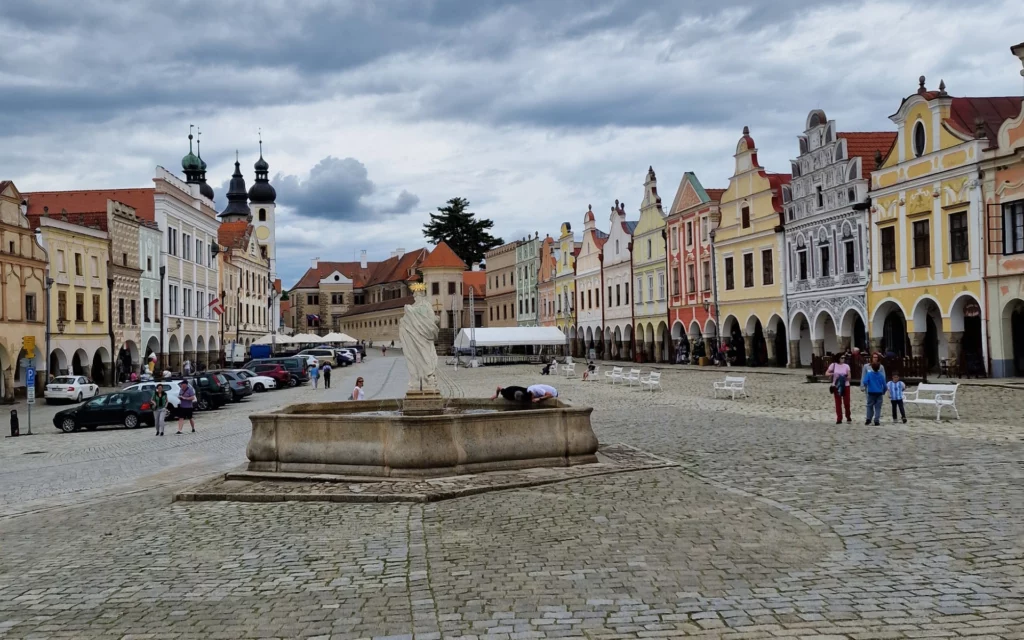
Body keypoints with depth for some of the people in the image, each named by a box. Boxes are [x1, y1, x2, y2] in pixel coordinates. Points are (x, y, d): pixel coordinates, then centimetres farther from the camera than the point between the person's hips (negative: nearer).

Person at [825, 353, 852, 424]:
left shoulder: (846, 366, 1)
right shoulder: (833, 365, -1)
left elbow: (849, 377, 1)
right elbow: (826, 373, -1)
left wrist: (845, 377, -20)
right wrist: (833, 374, -19)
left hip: (845, 386, 0)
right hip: (836, 386, 0)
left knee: (846, 402, 0)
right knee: (838, 403, 2)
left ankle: (848, 417, 19)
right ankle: (839, 419, 7)